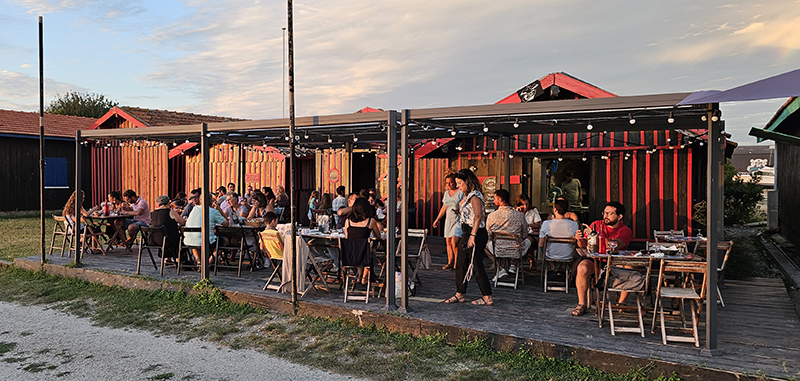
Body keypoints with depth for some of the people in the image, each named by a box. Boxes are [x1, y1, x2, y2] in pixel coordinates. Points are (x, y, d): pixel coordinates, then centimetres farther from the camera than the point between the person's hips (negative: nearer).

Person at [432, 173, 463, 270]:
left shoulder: (461, 193, -8)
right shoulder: (446, 193, 12)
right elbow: (444, 208, 20)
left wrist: (460, 210, -25)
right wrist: (437, 219, 19)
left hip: (458, 220, -6)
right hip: (448, 220, 7)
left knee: (454, 243, -15)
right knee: (448, 242, 7)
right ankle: (450, 262, 17)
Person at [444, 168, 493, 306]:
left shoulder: (475, 196, -14)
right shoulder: (468, 196, 15)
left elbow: (478, 216, -22)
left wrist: (473, 235, -24)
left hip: (477, 234, -10)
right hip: (468, 233, 10)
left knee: (477, 265, -5)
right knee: (460, 265, 13)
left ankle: (488, 297, 3)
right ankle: (459, 294, 21)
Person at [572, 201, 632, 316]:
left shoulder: (625, 230, 0)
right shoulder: (596, 224, 7)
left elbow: (614, 246, -20)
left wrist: (599, 236, -34)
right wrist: (581, 239, -19)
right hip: (595, 262, 0)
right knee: (582, 267, -31)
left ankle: (621, 304, -6)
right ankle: (581, 305, -17)